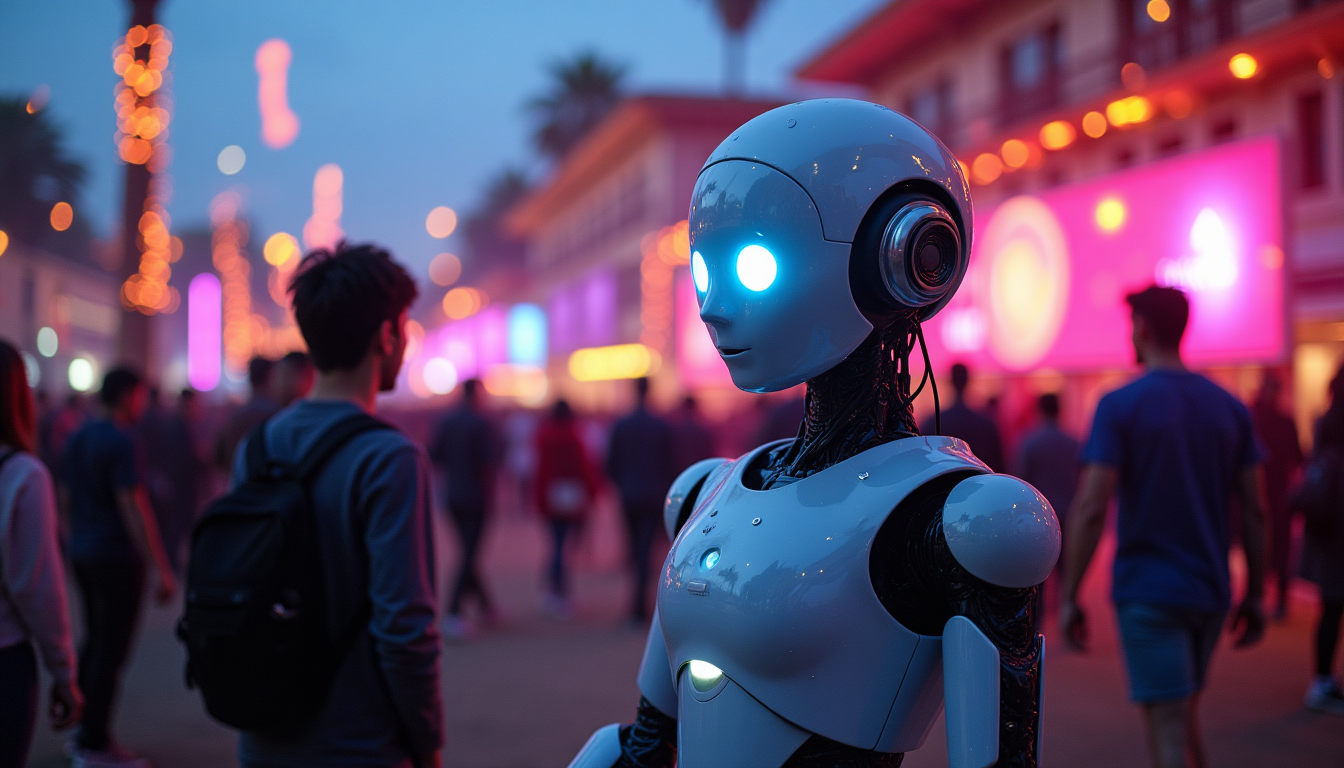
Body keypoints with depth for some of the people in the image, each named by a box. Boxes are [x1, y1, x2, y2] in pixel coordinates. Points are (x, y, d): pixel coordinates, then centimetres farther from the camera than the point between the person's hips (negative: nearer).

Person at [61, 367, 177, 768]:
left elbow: (66, 497, 16)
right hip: (117, 558, -9)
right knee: (112, 651, -1)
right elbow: (134, 508, -21)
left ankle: (83, 730, 25)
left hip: (83, 553, 9)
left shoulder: (78, 437, 9)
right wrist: (162, 570, -20)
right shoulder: (120, 442, -17)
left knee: (95, 641, 18)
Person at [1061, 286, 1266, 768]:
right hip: (1210, 593, 6)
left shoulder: (1120, 406, -10)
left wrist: (1070, 596, -10)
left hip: (1147, 595, -5)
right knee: (1185, 719, 22)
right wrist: (1255, 596, 12)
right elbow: (1254, 512, 5)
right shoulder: (1230, 407, 5)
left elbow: (1090, 508, -16)